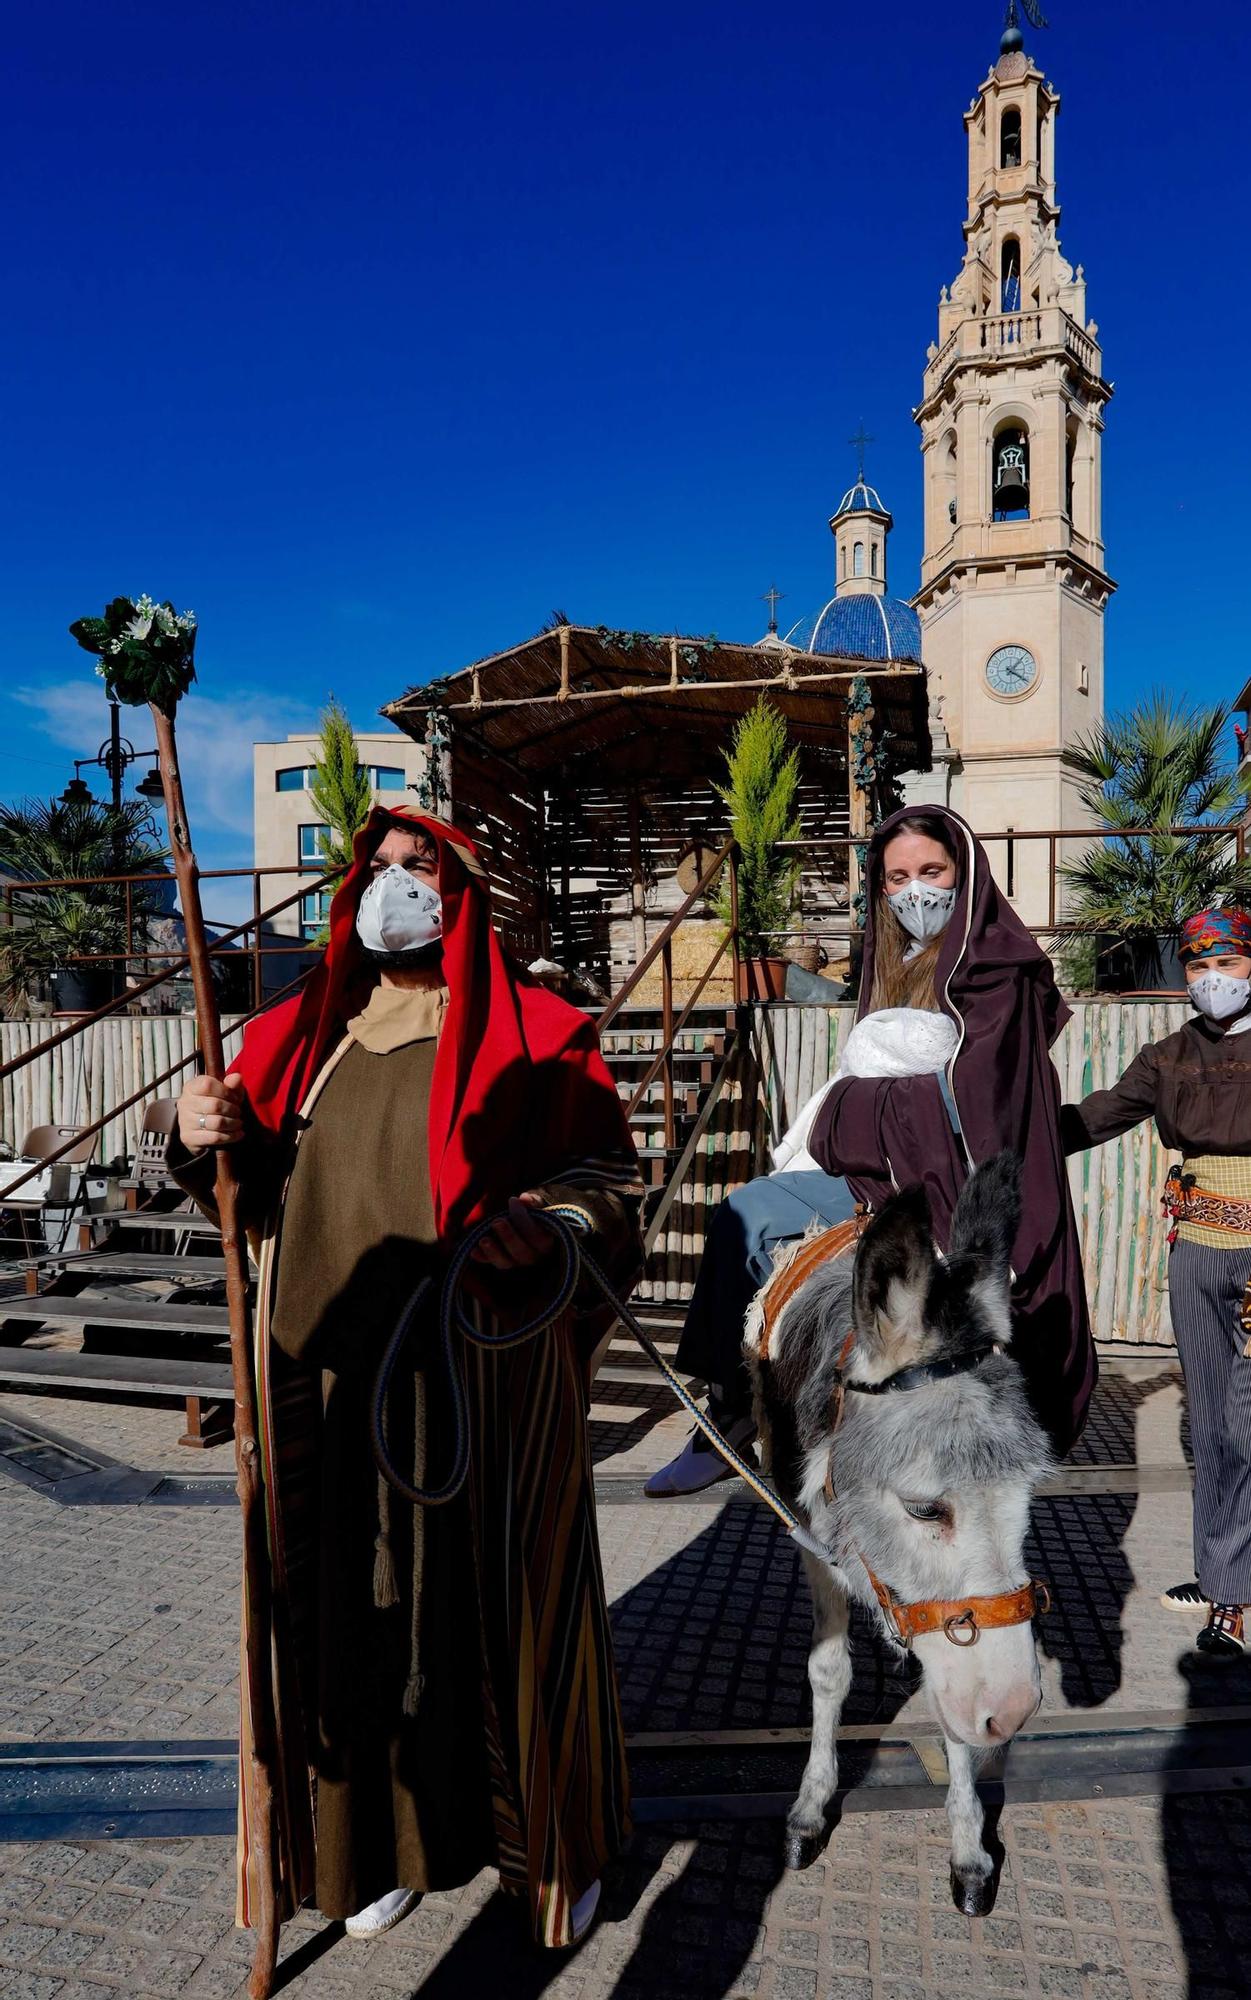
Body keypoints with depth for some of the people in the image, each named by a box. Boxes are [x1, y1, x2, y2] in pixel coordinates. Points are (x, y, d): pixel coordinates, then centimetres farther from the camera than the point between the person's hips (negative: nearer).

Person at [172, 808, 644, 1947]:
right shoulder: (306, 1033, 13)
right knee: (355, 1604, 11)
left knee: (498, 1590, 7)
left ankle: (554, 1839, 31)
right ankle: (391, 1834, 34)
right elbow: (259, 1199, 15)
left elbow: (610, 1176, -3)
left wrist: (542, 1227, -22)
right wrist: (209, 1144, -5)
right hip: (332, 1373, 4)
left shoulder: (528, 1030, 0)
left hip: (480, 1369, -3)